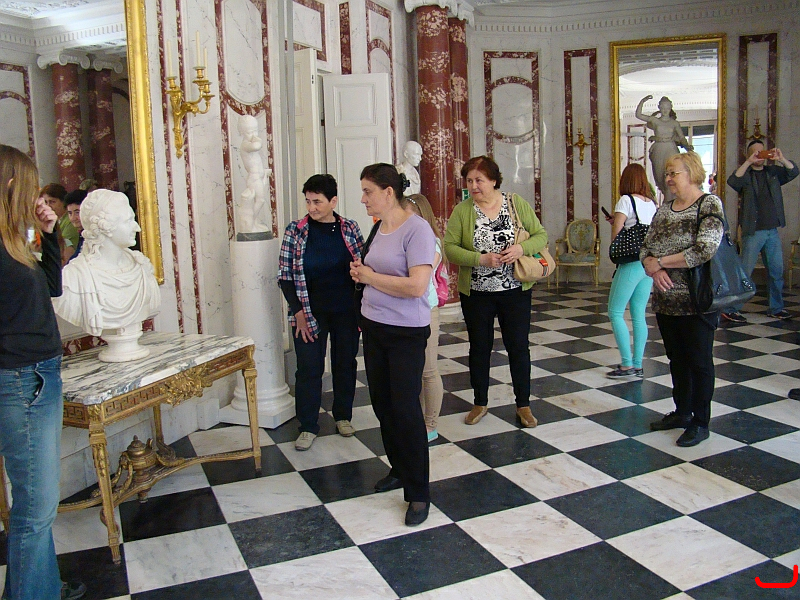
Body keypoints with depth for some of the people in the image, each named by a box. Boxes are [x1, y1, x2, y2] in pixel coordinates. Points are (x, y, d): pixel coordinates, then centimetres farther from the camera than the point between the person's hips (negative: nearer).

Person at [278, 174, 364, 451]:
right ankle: (308, 426, 15)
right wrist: (299, 313, -9)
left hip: (346, 312, 2)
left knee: (345, 364, 12)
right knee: (309, 369, 2)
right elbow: (285, 276, -4)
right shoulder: (296, 231, -4)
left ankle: (343, 416, 30)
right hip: (310, 313, -1)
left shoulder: (350, 228, 0)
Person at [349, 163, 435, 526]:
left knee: (406, 409, -4)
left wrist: (370, 276, -16)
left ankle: (419, 492, 10)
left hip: (406, 333, -8)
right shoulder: (377, 228, 8)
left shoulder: (416, 228, -17)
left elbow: (417, 285, -27)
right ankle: (399, 470, 34)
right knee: (382, 404, 15)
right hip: (373, 328, 8)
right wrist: (360, 272, 1)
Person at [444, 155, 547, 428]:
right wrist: (481, 259, -21)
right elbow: (449, 247, -10)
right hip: (476, 293, 0)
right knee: (479, 347, 12)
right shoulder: (462, 211, -4)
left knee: (518, 346, 7)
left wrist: (522, 248, -19)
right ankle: (480, 403, 29)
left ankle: (523, 405, 23)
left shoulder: (516, 204, -1)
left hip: (515, 291, 0)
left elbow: (541, 235, 1)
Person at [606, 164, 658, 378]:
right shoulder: (653, 203, 12)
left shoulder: (626, 200, -7)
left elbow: (615, 234, -13)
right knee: (639, 315, 11)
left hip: (631, 262, -7)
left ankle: (627, 364, -4)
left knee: (615, 312, 0)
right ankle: (638, 365, 14)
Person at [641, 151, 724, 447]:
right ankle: (682, 412, 31)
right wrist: (655, 269, -12)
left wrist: (660, 261, -13)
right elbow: (645, 249, 9)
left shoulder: (709, 204, -8)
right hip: (665, 299, 6)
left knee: (699, 361, 3)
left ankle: (700, 423, 15)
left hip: (697, 301, -6)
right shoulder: (664, 210, 12)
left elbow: (705, 250, -21)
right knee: (677, 358, 16)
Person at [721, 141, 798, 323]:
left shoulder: (773, 172, 12)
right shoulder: (746, 174, -1)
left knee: (776, 271, 10)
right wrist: (749, 162, -28)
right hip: (753, 232, -5)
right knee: (745, 271, -7)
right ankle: (731, 309, -4)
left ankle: (776, 308, 21)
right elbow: (732, 181, -22)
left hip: (772, 231, 5)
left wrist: (781, 159, -17)